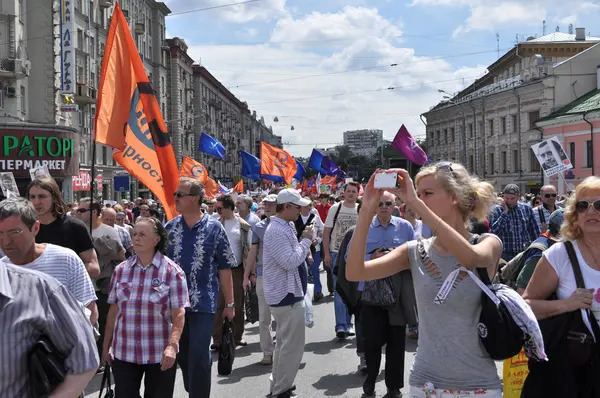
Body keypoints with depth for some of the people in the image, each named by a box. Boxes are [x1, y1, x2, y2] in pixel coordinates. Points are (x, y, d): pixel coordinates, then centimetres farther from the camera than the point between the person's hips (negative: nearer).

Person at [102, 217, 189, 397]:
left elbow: (178, 314, -10)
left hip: (160, 354, -3)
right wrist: (106, 346, 10)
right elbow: (113, 311, 10)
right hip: (123, 353, 3)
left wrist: (172, 346, -22)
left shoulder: (172, 271, -6)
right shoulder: (120, 270, 5)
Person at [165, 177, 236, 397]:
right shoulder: (170, 228, 3)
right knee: (183, 354, 14)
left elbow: (224, 268, -2)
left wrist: (229, 303, -1)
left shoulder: (213, 228, -5)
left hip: (203, 302, -3)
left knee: (198, 355, -6)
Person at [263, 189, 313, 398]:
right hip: (287, 295, -11)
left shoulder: (285, 227, 12)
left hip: (287, 293, 11)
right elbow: (290, 262, -27)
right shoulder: (277, 231, -21)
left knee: (285, 343, 20)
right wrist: (306, 240, -18)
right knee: (293, 345, -5)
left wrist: (304, 242, 9)